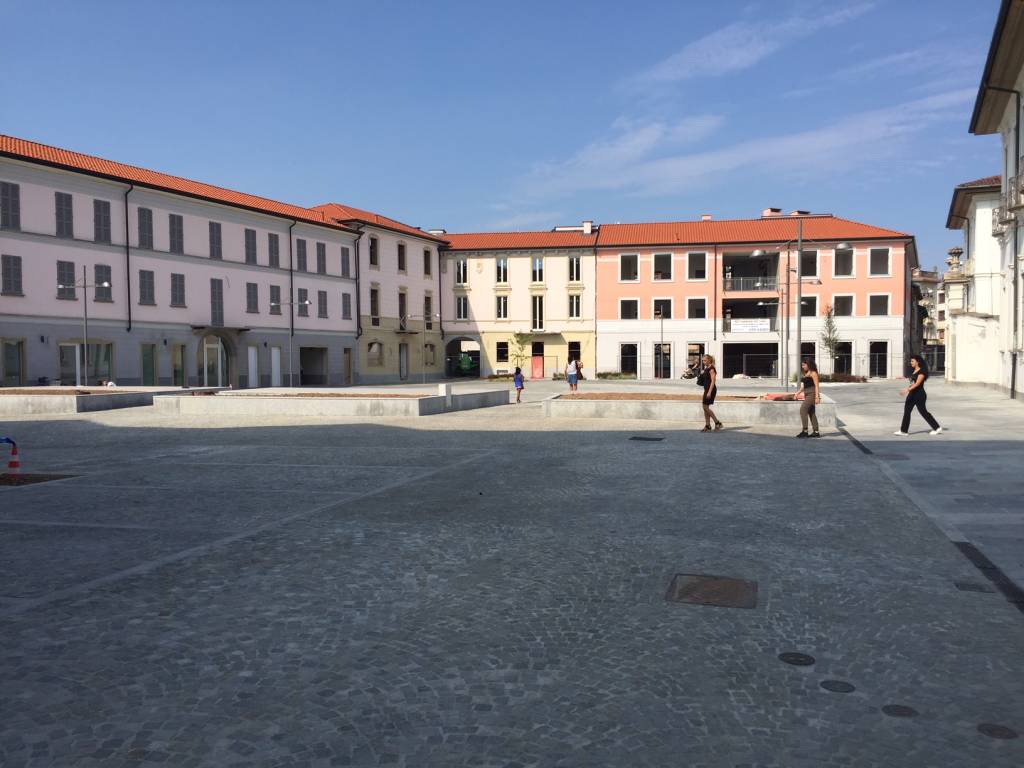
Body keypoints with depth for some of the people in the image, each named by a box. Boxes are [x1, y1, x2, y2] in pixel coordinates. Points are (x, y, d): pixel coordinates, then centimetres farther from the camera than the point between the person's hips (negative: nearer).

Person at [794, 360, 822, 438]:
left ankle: (805, 431, -16)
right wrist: (797, 393, 11)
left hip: (812, 394, -9)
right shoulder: (806, 374, 18)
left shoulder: (813, 373, -9)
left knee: (803, 409, -15)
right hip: (807, 395, 10)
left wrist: (817, 397, -21)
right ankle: (816, 432, 10)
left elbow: (817, 385, -14)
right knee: (811, 413, 8)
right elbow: (803, 386, 22)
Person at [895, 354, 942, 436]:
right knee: (907, 411, 2)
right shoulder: (913, 371, 12)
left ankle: (937, 428, 13)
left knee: (923, 412, -1)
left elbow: (917, 383, -24)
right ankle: (903, 431, 3)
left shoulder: (921, 371, -15)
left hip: (919, 394, -9)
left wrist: (908, 390, -33)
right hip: (912, 394, 9)